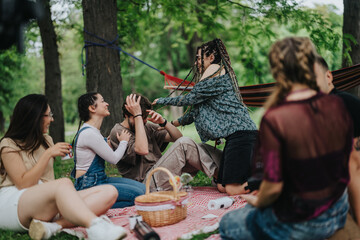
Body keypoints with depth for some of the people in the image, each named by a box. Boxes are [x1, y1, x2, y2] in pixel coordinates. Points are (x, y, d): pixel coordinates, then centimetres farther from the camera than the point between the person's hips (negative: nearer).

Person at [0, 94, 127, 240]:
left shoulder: (47, 140, 25)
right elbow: (23, 184, -9)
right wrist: (48, 154, -8)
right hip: (12, 204, -7)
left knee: (109, 192, -15)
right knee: (64, 183, -38)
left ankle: (53, 225, -38)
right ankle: (96, 228, -65)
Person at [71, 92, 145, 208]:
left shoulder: (94, 131, 13)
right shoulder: (89, 133, -18)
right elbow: (114, 159, -10)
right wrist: (124, 141, 5)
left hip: (100, 179, 10)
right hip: (89, 186, -10)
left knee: (143, 188, 0)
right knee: (138, 195, -19)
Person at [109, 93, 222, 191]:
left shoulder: (147, 126, 14)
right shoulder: (117, 132, -8)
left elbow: (178, 137, 12)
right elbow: (142, 150, -27)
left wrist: (163, 122, -7)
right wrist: (137, 116, -21)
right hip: (148, 182, -8)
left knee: (203, 149, -3)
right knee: (184, 143, -21)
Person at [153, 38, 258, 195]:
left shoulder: (215, 68, -2)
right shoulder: (223, 73, 28)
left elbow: (191, 98, -3)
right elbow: (199, 108, 30)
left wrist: (161, 101, 9)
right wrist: (175, 123, 34)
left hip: (240, 131, -10)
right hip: (236, 134, 10)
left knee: (233, 189, -17)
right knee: (222, 186, 7)